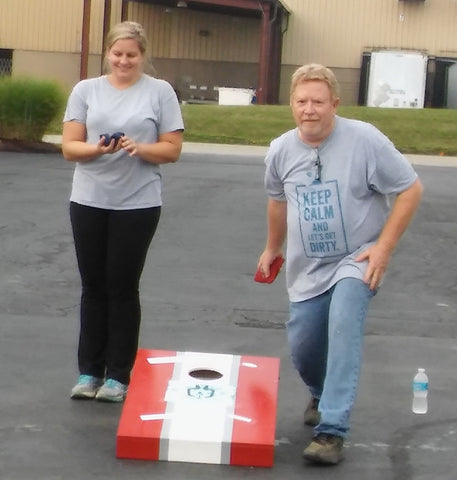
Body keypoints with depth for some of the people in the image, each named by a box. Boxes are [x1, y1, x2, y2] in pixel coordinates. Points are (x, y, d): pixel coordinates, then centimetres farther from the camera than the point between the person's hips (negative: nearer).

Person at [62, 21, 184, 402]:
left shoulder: (160, 91, 0)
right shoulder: (86, 89, 5)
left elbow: (172, 150, -2)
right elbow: (69, 147, 1)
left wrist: (139, 147, -20)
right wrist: (96, 149, -19)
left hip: (138, 205, -2)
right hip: (89, 202, 2)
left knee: (123, 288, 3)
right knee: (94, 286, 9)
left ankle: (118, 375, 12)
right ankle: (89, 371, 18)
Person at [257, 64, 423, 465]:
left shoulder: (364, 139, -16)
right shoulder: (281, 150, -2)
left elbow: (410, 190, -12)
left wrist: (383, 247, -17)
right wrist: (272, 247, 26)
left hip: (357, 259, -5)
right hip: (308, 268, 5)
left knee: (344, 322, -30)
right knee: (302, 348, 7)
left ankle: (332, 431, -29)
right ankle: (322, 395, 44)